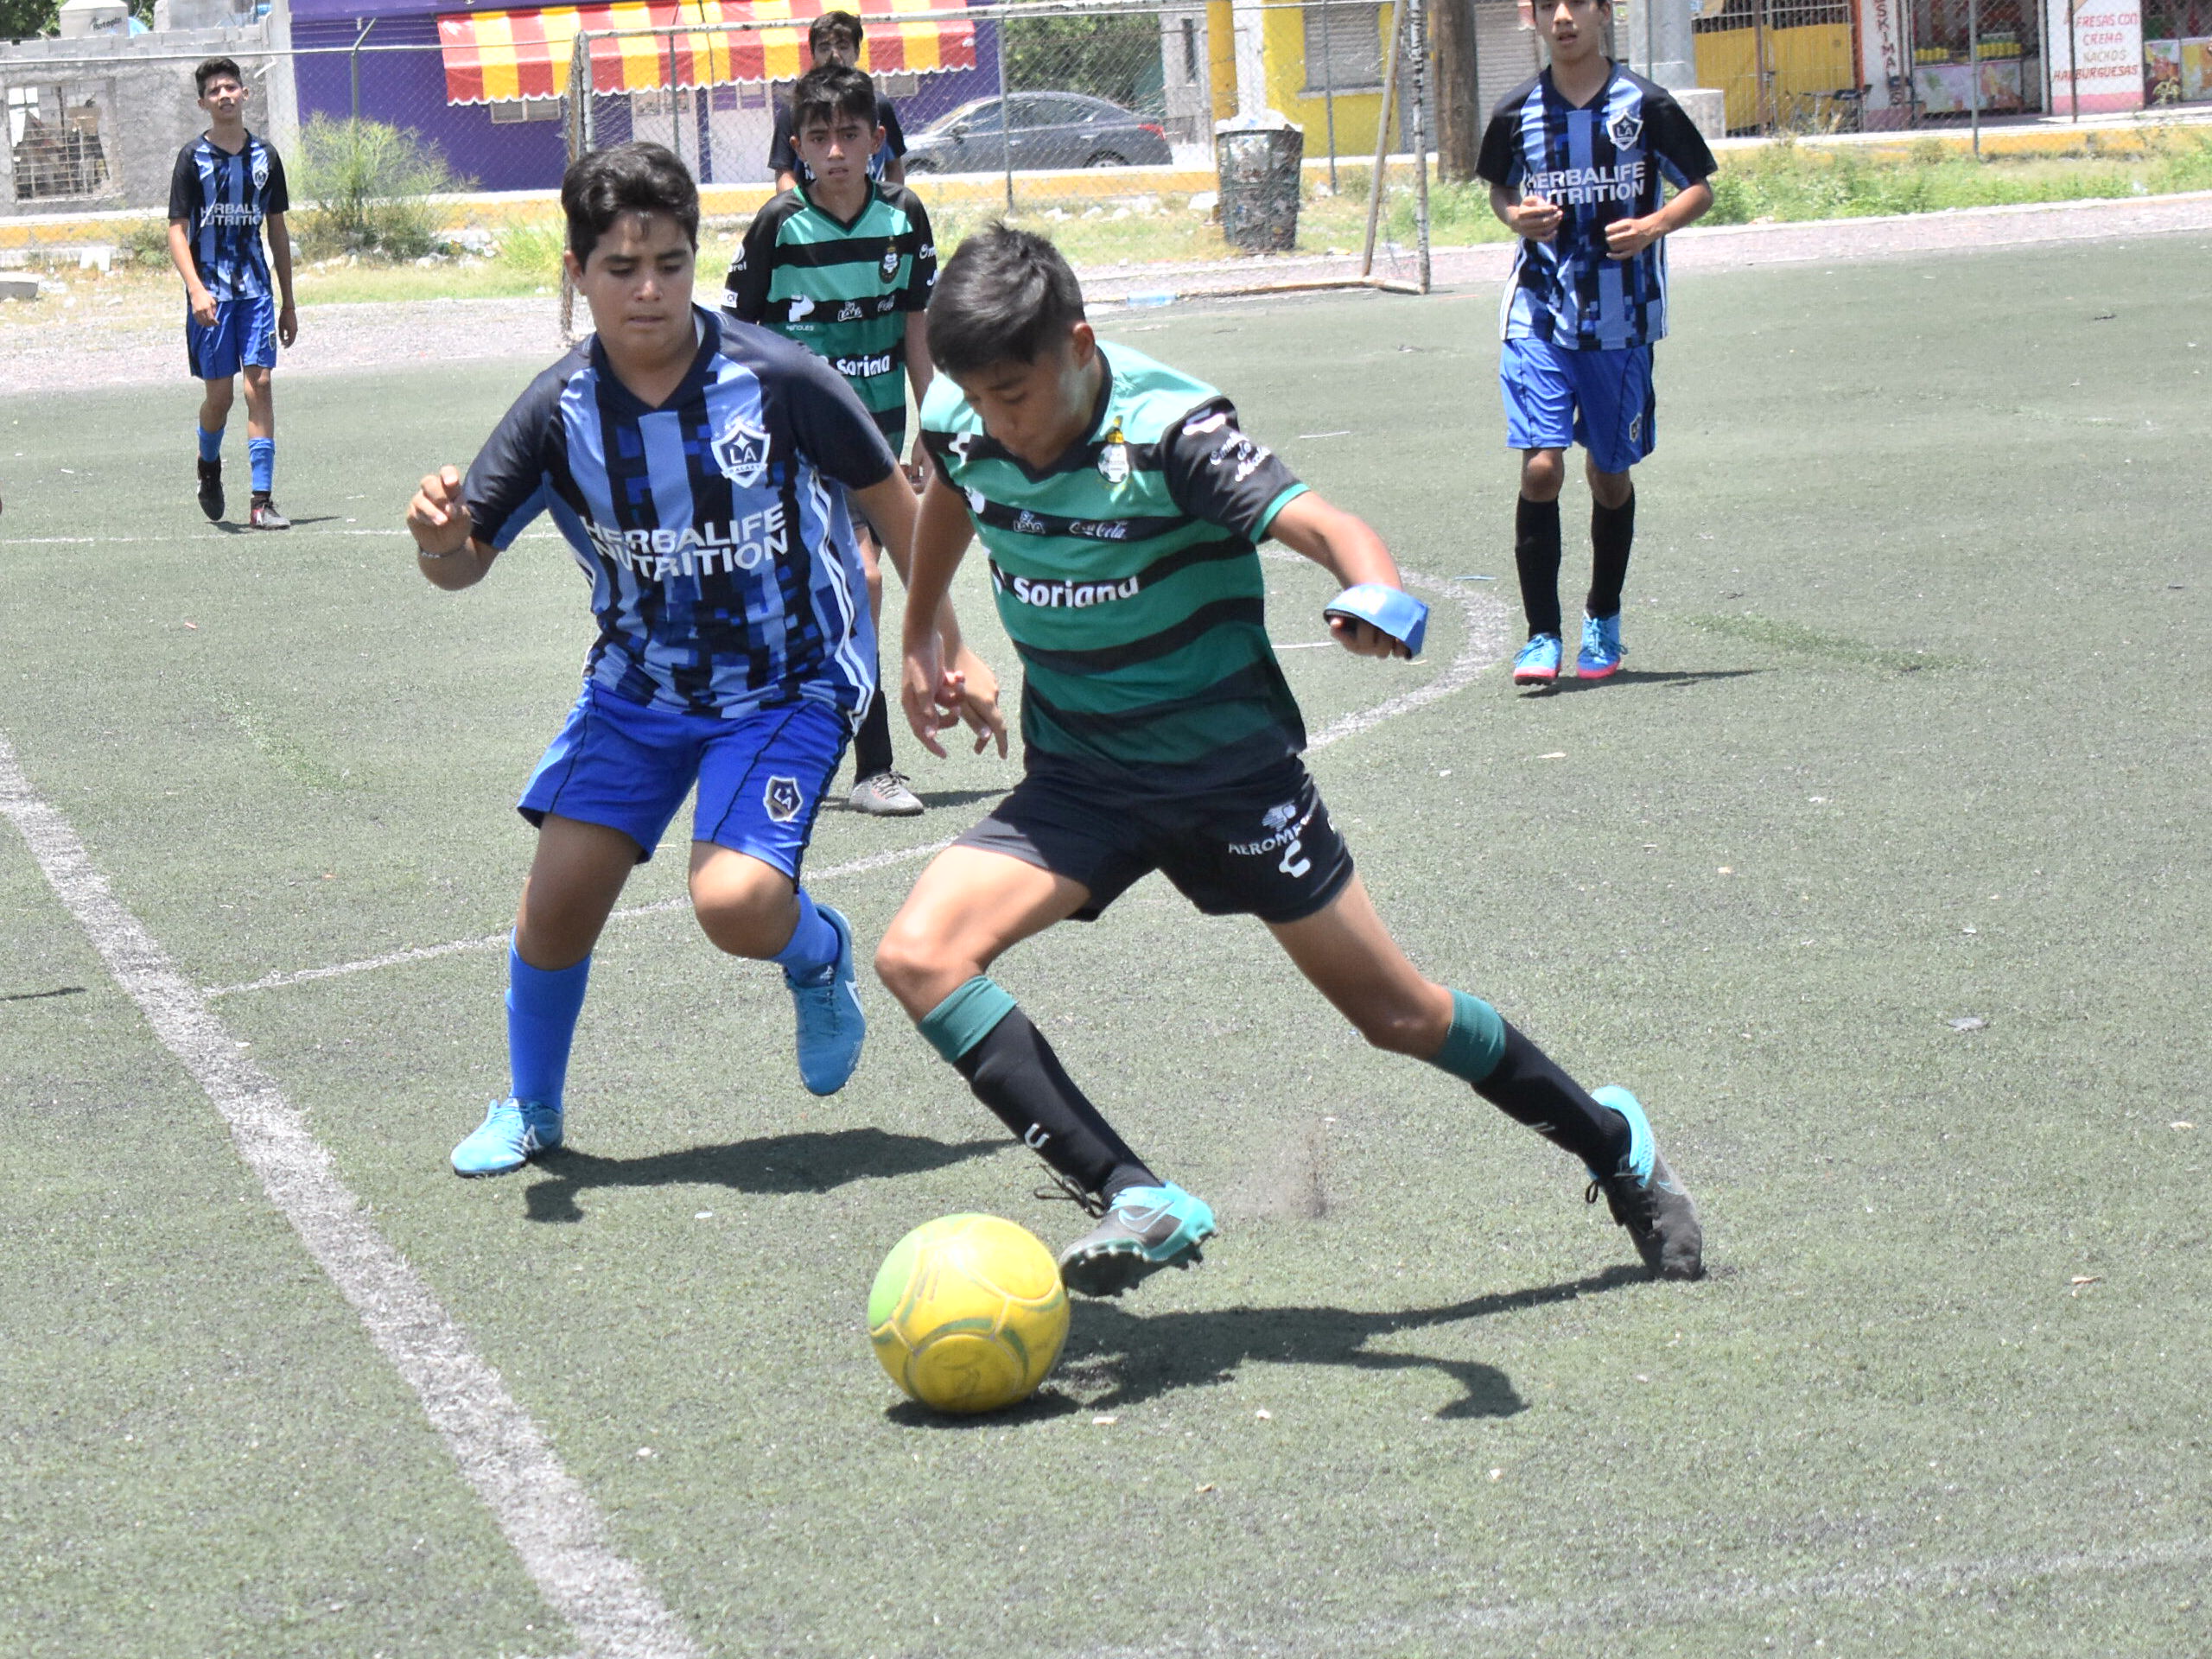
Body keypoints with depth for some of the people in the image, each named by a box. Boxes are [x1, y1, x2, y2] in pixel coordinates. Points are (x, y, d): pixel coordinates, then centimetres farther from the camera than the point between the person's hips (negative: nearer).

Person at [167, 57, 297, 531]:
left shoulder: (265, 156, 9)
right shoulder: (193, 158, -2)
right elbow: (177, 230, -6)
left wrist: (288, 303, 15)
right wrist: (195, 289, -21)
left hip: (256, 290, 2)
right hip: (211, 292, -2)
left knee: (260, 386, -7)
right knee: (219, 393, 1)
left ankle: (262, 501, -8)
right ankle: (209, 466, 33)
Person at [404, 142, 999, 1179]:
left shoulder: (777, 380, -21)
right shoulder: (559, 411, -13)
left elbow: (893, 504, -6)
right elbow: (465, 564, -8)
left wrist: (950, 650, -1)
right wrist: (441, 539, -33)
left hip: (791, 684, -3)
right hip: (638, 683, 3)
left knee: (735, 903, -23)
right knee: (560, 895, -4)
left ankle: (819, 956, 16)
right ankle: (530, 1109, 24)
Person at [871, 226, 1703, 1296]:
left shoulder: (1170, 431, -24)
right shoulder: (959, 427, -9)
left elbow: (1321, 525, -37)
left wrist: (1376, 594, -59)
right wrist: (920, 640, 26)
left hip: (1231, 765, -4)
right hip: (1078, 781, 4)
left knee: (1396, 1015, 5)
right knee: (917, 956, -20)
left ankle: (1612, 1145, 31)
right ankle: (1135, 1203, -23)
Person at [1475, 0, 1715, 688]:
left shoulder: (1644, 106, -4)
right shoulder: (1518, 112, 1)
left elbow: (1699, 190, 5)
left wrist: (1654, 225, -15)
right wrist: (1516, 215, -4)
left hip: (1623, 320, 0)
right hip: (1540, 316, 0)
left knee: (1610, 476, 11)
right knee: (1540, 468, -13)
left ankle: (1603, 620, 32)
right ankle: (1541, 635, -5)